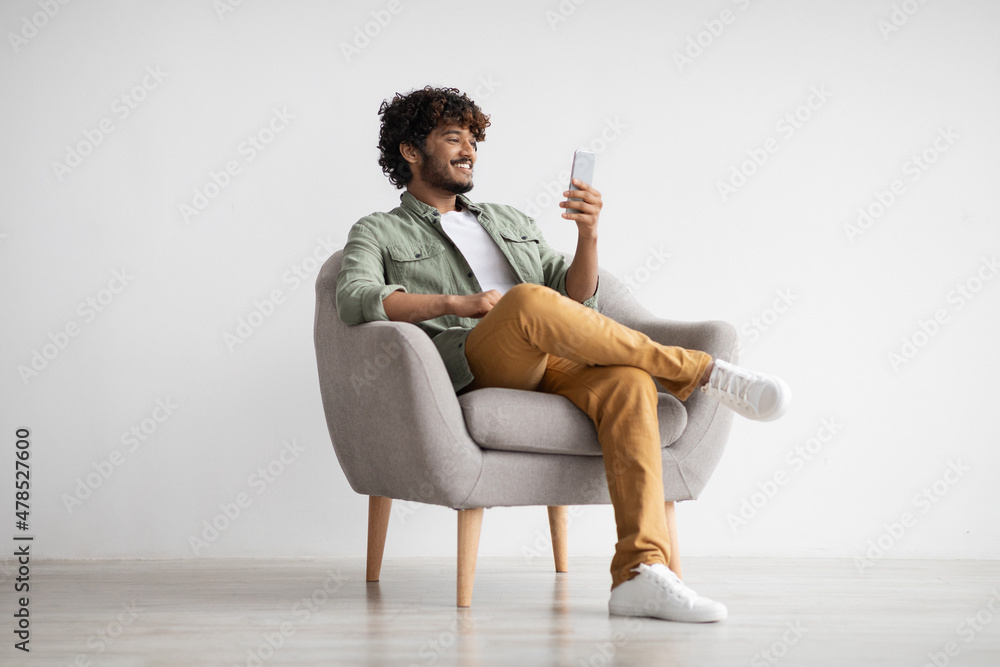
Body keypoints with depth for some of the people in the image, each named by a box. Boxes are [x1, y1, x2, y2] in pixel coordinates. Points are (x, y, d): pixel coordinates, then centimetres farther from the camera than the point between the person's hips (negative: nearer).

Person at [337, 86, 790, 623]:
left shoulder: (509, 221, 34)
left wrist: (588, 235, 4)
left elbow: (576, 298, 23)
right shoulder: (379, 233, 19)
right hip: (470, 370, -4)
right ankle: (702, 372, -24)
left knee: (628, 380, -31)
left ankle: (641, 571, -44)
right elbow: (355, 299, -4)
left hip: (552, 364, 5)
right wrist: (456, 304, -13)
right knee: (527, 300, -37)